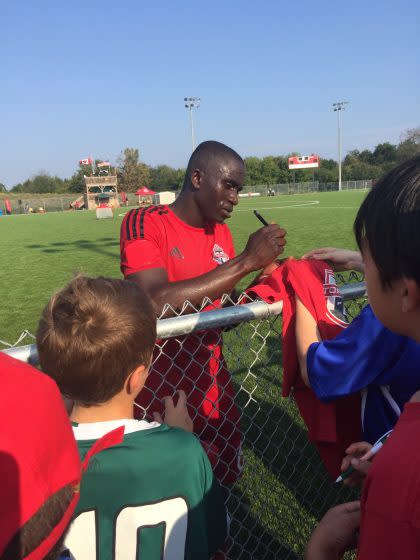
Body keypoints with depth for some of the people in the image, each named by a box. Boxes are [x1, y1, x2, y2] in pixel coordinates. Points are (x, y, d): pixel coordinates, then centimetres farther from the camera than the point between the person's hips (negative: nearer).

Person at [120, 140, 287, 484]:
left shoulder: (221, 232, 6)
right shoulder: (144, 223, -13)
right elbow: (156, 304, -29)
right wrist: (245, 262, -25)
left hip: (212, 381, 6)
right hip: (159, 389, -5)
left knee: (225, 478, 14)